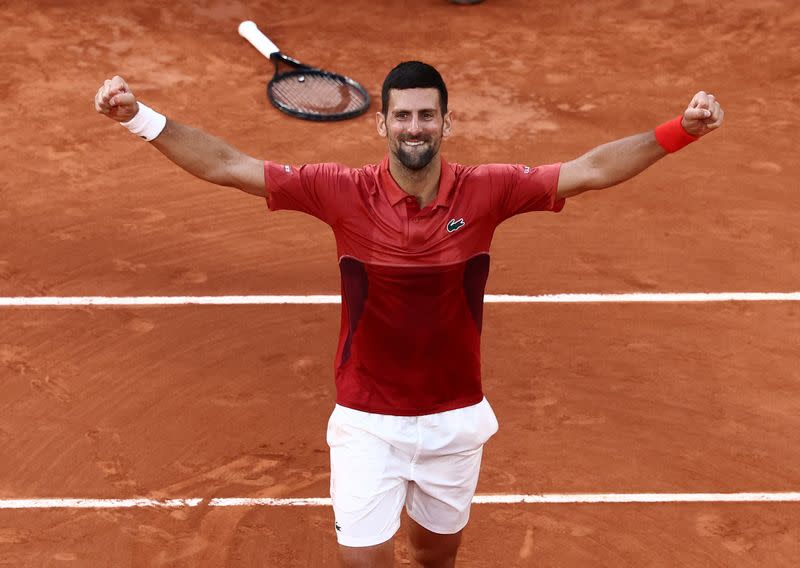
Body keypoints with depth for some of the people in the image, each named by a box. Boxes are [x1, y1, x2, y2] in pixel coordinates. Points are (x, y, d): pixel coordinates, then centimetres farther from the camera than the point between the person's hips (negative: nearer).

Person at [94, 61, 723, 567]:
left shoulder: (486, 192, -11)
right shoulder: (344, 192, -14)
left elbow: (590, 170, -11)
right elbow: (228, 166, -14)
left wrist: (679, 130, -22)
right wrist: (141, 118, -23)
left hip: (455, 419, 2)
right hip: (368, 425, -1)